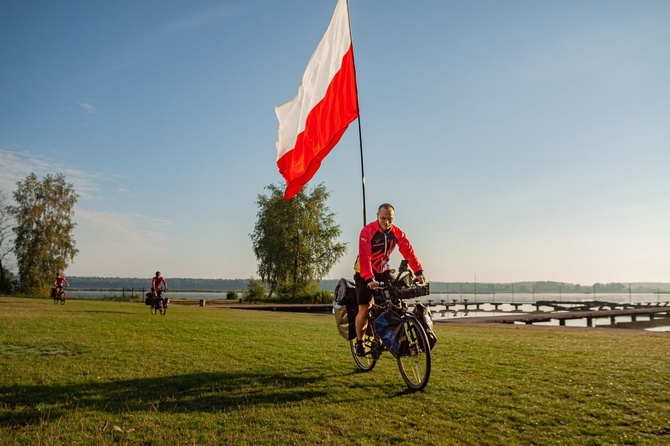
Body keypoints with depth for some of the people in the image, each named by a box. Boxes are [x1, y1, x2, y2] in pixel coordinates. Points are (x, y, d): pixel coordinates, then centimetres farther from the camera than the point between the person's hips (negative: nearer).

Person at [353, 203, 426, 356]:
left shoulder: (397, 233, -8)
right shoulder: (367, 231, -22)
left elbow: (408, 252, -16)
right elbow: (365, 257, -31)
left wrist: (419, 272, -29)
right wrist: (370, 279, -43)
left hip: (383, 271, 4)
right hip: (365, 274, -4)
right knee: (364, 310, -6)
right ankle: (359, 342, 14)